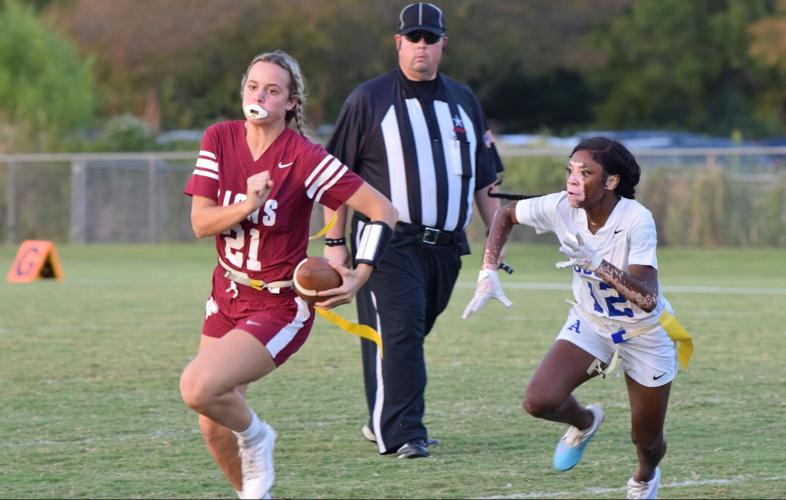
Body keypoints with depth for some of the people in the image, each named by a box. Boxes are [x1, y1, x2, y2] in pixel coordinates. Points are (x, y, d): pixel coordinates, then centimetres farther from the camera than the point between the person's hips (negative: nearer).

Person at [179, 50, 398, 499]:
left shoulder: (304, 158, -18)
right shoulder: (220, 139, -4)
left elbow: (383, 210, -17)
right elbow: (200, 223, -8)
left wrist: (358, 279, -25)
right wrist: (246, 206, -27)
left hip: (279, 307, -5)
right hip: (228, 294, 6)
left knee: (198, 388, -25)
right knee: (214, 430, 6)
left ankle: (255, 437, 7)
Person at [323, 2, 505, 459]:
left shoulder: (463, 101, 16)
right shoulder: (369, 100, 2)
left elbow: (484, 177, 21)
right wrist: (335, 241, -4)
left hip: (446, 245, 5)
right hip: (389, 243, -5)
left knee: (410, 335, 8)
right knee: (398, 332, -14)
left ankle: (383, 421, 21)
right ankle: (401, 433, -16)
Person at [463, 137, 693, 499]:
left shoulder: (636, 221, -32)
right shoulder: (560, 208, -20)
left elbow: (647, 299, -40)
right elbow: (506, 215, 1)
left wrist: (597, 262, -50)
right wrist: (488, 273, -10)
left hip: (644, 333, -3)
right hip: (590, 323, 3)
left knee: (647, 440, 10)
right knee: (539, 402, -21)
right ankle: (584, 422, 16)